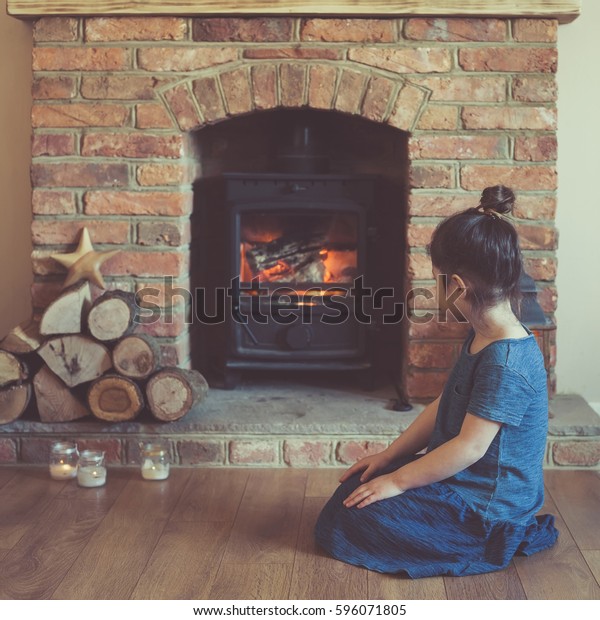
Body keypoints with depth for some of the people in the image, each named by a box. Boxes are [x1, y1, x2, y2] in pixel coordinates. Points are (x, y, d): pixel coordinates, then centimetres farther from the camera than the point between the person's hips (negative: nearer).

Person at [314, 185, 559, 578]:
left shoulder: (506, 361, -27)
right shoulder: (480, 338, 4)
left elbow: (469, 447, -26)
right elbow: (442, 407, 12)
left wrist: (397, 481, -18)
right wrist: (389, 456, 8)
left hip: (489, 508, -10)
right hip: (462, 481, 10)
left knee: (354, 516, -12)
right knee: (354, 487, 9)